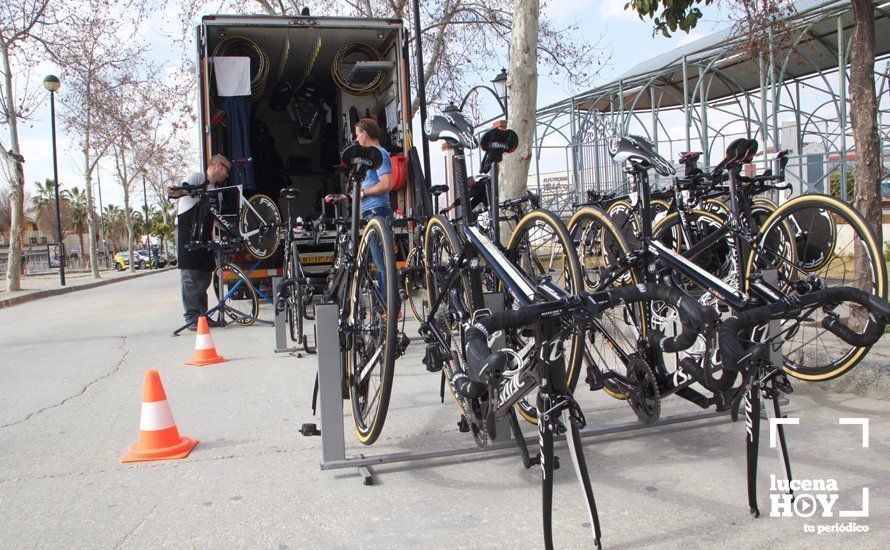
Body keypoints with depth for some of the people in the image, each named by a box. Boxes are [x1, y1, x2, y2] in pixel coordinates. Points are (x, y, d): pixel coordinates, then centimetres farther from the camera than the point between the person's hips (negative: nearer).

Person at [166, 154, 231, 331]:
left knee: (204, 276, 7)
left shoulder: (216, 190, 20)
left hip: (203, 235, 8)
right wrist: (175, 192, -45)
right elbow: (184, 189, -22)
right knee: (190, 276, -9)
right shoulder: (198, 177, -3)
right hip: (187, 232, -8)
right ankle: (192, 318, -9)